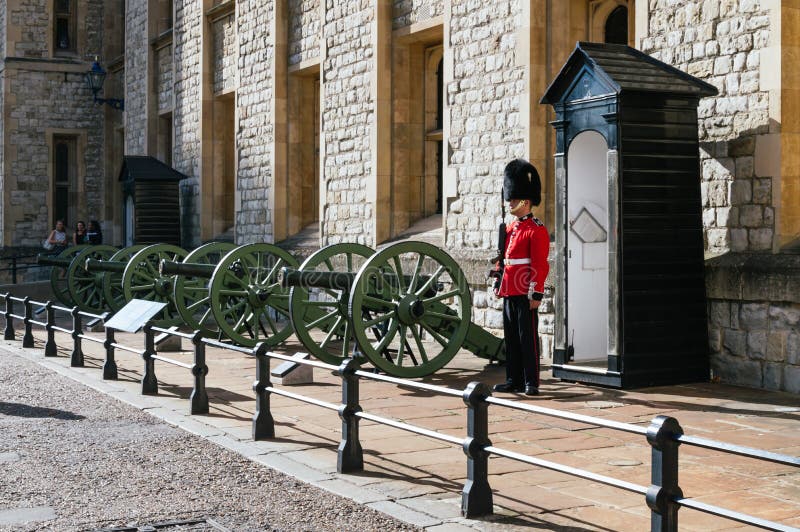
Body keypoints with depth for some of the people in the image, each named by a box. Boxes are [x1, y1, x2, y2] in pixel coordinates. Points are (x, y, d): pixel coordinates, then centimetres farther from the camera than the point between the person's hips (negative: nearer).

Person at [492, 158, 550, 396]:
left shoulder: (537, 230, -10)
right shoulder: (510, 228, 15)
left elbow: (540, 265, -14)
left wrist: (536, 294, -18)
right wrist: (499, 286, 18)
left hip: (526, 294, -8)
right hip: (509, 292, 8)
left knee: (528, 337, -3)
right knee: (511, 336, 11)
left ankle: (531, 382, 2)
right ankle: (513, 380, 18)